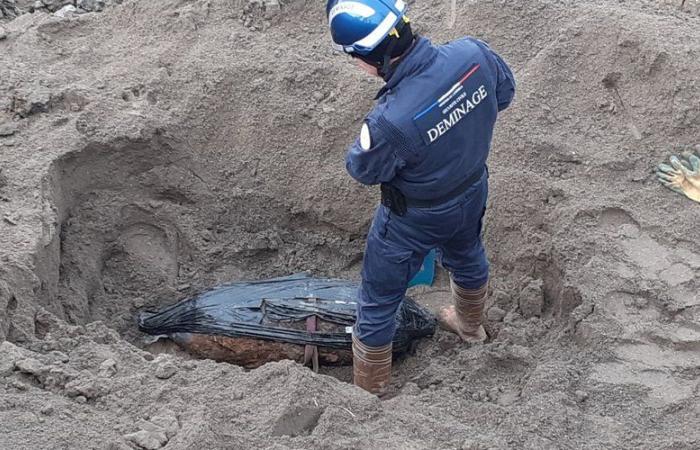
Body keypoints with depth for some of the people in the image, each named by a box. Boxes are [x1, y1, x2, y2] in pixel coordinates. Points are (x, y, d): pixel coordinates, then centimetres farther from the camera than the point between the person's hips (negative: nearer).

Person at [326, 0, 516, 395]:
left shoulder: (391, 122, -42)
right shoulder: (472, 53, -27)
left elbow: (363, 169, -19)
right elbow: (504, 92, -4)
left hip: (415, 220, -6)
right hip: (474, 192, 6)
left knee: (378, 301, 18)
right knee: (468, 258, 37)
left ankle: (369, 390, 38)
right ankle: (471, 326, 66)